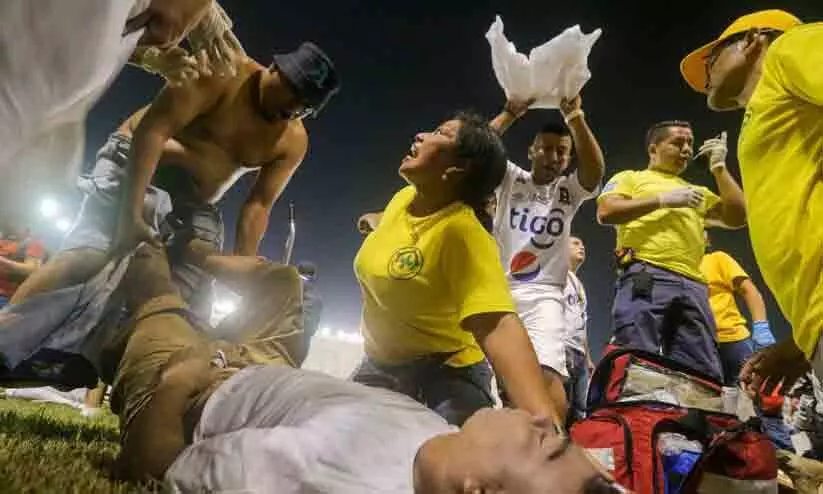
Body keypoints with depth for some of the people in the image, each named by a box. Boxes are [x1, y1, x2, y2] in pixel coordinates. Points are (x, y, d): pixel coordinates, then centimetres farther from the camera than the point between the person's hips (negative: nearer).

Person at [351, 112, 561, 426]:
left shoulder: (463, 232, -31)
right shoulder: (403, 198, -7)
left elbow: (498, 327, -44)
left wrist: (546, 421, -55)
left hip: (445, 374, -7)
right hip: (380, 364, 7)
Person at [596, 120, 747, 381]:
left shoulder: (697, 192, 34)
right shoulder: (630, 178, 17)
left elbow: (737, 217, 22)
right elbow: (605, 212, -1)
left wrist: (719, 167, 19)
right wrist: (663, 199, -4)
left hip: (692, 286, 6)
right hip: (645, 277, -6)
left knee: (704, 374, 0)